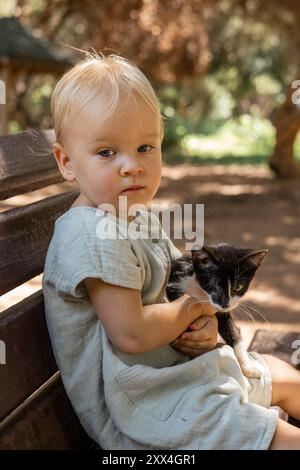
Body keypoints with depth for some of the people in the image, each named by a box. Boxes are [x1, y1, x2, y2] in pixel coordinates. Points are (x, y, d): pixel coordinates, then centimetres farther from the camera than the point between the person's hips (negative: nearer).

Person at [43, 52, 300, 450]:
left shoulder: (140, 217, 6)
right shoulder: (94, 237, -25)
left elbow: (176, 290, 14)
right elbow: (131, 334, -30)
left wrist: (203, 327, -9)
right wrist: (192, 306, -12)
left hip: (175, 366, 10)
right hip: (139, 405, -10)